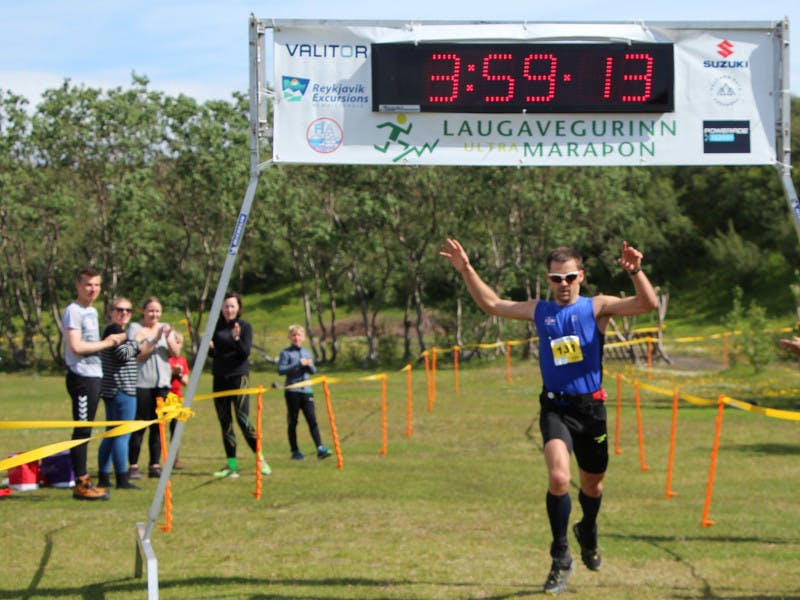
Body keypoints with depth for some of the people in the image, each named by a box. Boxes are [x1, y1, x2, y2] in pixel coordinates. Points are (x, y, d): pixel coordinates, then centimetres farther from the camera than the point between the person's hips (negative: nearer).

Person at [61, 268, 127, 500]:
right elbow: (76, 346, -20)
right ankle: (81, 484, -6)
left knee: (85, 431, 12)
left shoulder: (92, 311, 18)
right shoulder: (73, 311, -11)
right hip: (81, 376, -9)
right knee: (82, 431, -8)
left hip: (94, 376, 9)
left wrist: (112, 341, 9)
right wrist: (105, 343, -11)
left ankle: (84, 480, 16)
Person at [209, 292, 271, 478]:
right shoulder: (217, 326, 9)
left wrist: (236, 339, -29)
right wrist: (209, 347, -8)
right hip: (220, 377, 5)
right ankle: (231, 464, 9)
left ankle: (260, 458, 0)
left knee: (243, 419, -12)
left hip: (239, 376, -5)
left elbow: (246, 352, -12)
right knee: (225, 422, 4)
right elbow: (213, 353, 14)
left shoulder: (245, 326, -2)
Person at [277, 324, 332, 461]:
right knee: (293, 421, 4)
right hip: (292, 392, -3)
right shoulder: (286, 353, -2)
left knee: (312, 420, -4)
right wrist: (298, 364, -17)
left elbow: (313, 371, 17)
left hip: (306, 390, 3)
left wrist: (310, 365, -7)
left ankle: (320, 449, -10)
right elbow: (280, 370, -12)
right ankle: (295, 451, 11)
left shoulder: (307, 352, 12)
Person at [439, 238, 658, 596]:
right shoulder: (539, 311, 7)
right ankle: (560, 559, -9)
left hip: (591, 407, 0)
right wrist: (466, 270, 5)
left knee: (592, 485, 17)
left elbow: (648, 304, -12)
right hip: (555, 408, 0)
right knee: (558, 478, -22)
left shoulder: (597, 307, 0)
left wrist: (636, 272, -29)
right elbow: (491, 304, 15)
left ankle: (588, 534, 49)